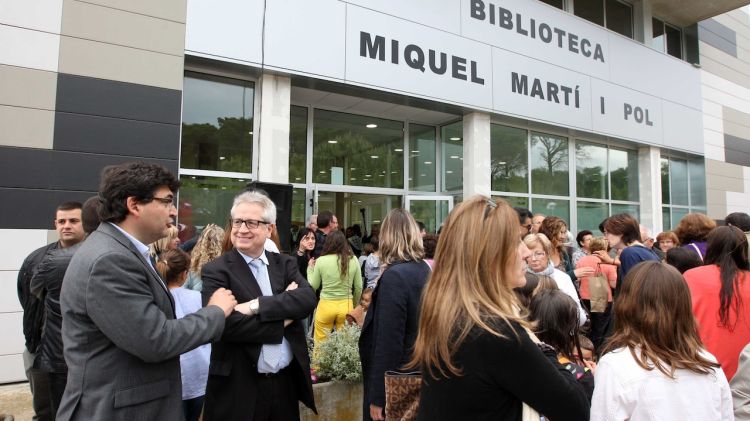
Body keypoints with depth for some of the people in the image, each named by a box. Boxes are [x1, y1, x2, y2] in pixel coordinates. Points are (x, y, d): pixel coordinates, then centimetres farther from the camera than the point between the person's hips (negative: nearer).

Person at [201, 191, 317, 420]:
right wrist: (283, 319, -13)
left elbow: (308, 299, -12)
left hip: (286, 383, 4)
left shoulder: (285, 264, 5)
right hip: (239, 388, -3)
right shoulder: (215, 271, -7)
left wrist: (257, 305, -22)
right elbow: (226, 324, -21)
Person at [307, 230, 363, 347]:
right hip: (346, 305, 1)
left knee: (320, 345, 12)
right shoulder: (353, 260, -4)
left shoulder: (321, 260, -8)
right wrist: (355, 305, 19)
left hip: (325, 305, -1)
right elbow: (359, 288, 3)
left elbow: (313, 286, 3)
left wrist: (310, 269, 18)